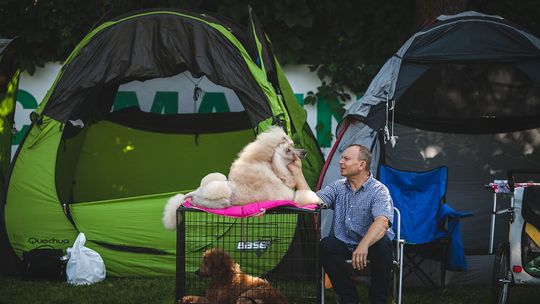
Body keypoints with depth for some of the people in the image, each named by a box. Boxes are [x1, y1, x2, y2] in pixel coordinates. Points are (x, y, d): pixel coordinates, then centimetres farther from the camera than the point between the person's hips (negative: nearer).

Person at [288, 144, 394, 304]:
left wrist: (364, 245, -46)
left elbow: (382, 222, -29)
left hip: (370, 245, -4)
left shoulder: (379, 190, -10)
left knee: (382, 243, -36)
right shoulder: (337, 187, 9)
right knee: (325, 245, -27)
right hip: (343, 246, 4)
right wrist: (297, 172, -8)